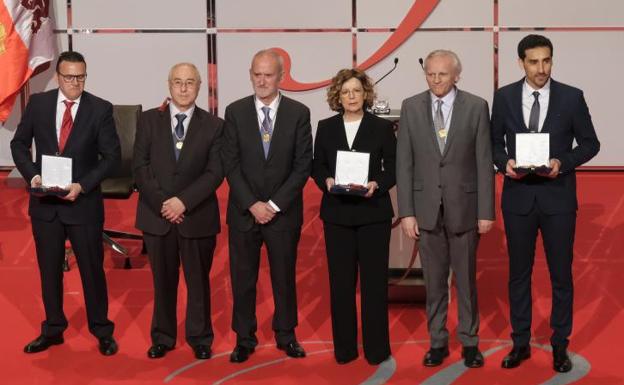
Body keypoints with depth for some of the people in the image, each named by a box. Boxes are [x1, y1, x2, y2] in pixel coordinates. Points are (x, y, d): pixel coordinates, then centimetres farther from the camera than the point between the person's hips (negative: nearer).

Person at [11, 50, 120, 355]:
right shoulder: (38, 103, 0)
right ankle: (53, 330, 28)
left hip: (84, 202, -2)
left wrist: (82, 185, -17)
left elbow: (112, 156, -6)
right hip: (44, 202, 3)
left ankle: (102, 332, 22)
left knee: (92, 269, 7)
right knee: (49, 270, 13)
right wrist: (32, 174, -9)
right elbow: (19, 144, 8)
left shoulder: (100, 109, -7)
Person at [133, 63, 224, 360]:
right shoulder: (149, 119, 4)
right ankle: (162, 337, 24)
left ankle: (200, 338, 23)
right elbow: (140, 166, -1)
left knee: (198, 280, 8)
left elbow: (215, 172, -6)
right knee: (163, 280, 10)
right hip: (157, 215, 1)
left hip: (197, 216, -1)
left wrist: (184, 201, -16)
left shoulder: (213, 125, 1)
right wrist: (161, 203, -11)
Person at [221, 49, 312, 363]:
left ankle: (286, 334, 26)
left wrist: (275, 204, -11)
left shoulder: (298, 113, -2)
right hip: (244, 210, 1)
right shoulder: (235, 112, 0)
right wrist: (253, 204, -11)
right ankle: (244, 338, 20)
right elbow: (231, 164, -3)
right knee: (242, 277, 7)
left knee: (284, 276, 10)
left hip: (284, 211, 0)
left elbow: (302, 166, -5)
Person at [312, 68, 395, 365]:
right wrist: (327, 181, -12)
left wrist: (377, 184, -17)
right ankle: (344, 347, 15)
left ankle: (376, 347, 13)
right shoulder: (326, 127, 8)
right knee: (341, 280, 5)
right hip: (337, 213, 2)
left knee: (374, 279, 2)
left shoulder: (382, 127, 3)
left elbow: (393, 169, 1)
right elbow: (317, 167, 9)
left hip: (373, 212, -1)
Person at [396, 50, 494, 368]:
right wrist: (406, 212, -4)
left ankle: (469, 342, 22)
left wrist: (486, 211, -6)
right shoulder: (411, 107, 1)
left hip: (464, 206, -1)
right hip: (427, 207, 1)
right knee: (434, 281, 9)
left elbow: (484, 163, -3)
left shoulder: (476, 107, -2)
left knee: (466, 279, 9)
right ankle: (437, 341, 22)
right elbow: (404, 163, 0)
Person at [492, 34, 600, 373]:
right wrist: (505, 163, -12)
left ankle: (560, 344, 22)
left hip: (558, 197, -1)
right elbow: (495, 141, 8)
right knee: (519, 273, 10)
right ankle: (520, 343, 23)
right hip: (518, 197, 1)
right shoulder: (504, 97, 0)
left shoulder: (572, 97, -3)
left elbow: (589, 143, 2)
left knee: (561, 274, 7)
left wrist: (562, 163, -15)